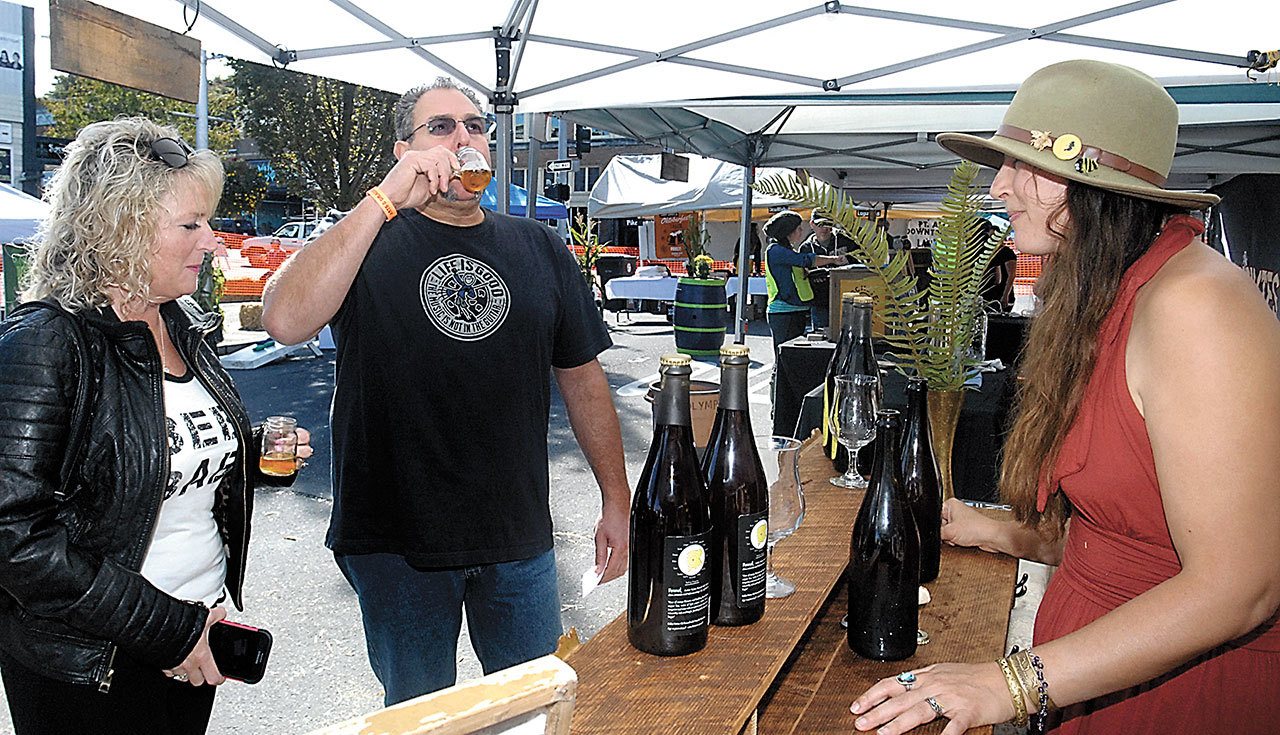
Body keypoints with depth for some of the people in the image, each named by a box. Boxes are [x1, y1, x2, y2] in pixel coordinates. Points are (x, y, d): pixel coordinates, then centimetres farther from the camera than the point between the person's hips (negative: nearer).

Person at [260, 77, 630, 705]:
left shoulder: (540, 249, 6)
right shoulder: (367, 242, -5)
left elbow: (581, 375, 8)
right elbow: (285, 322, -24)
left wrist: (617, 501, 6)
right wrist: (386, 199, -25)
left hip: (519, 538, 3)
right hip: (397, 541, -2)